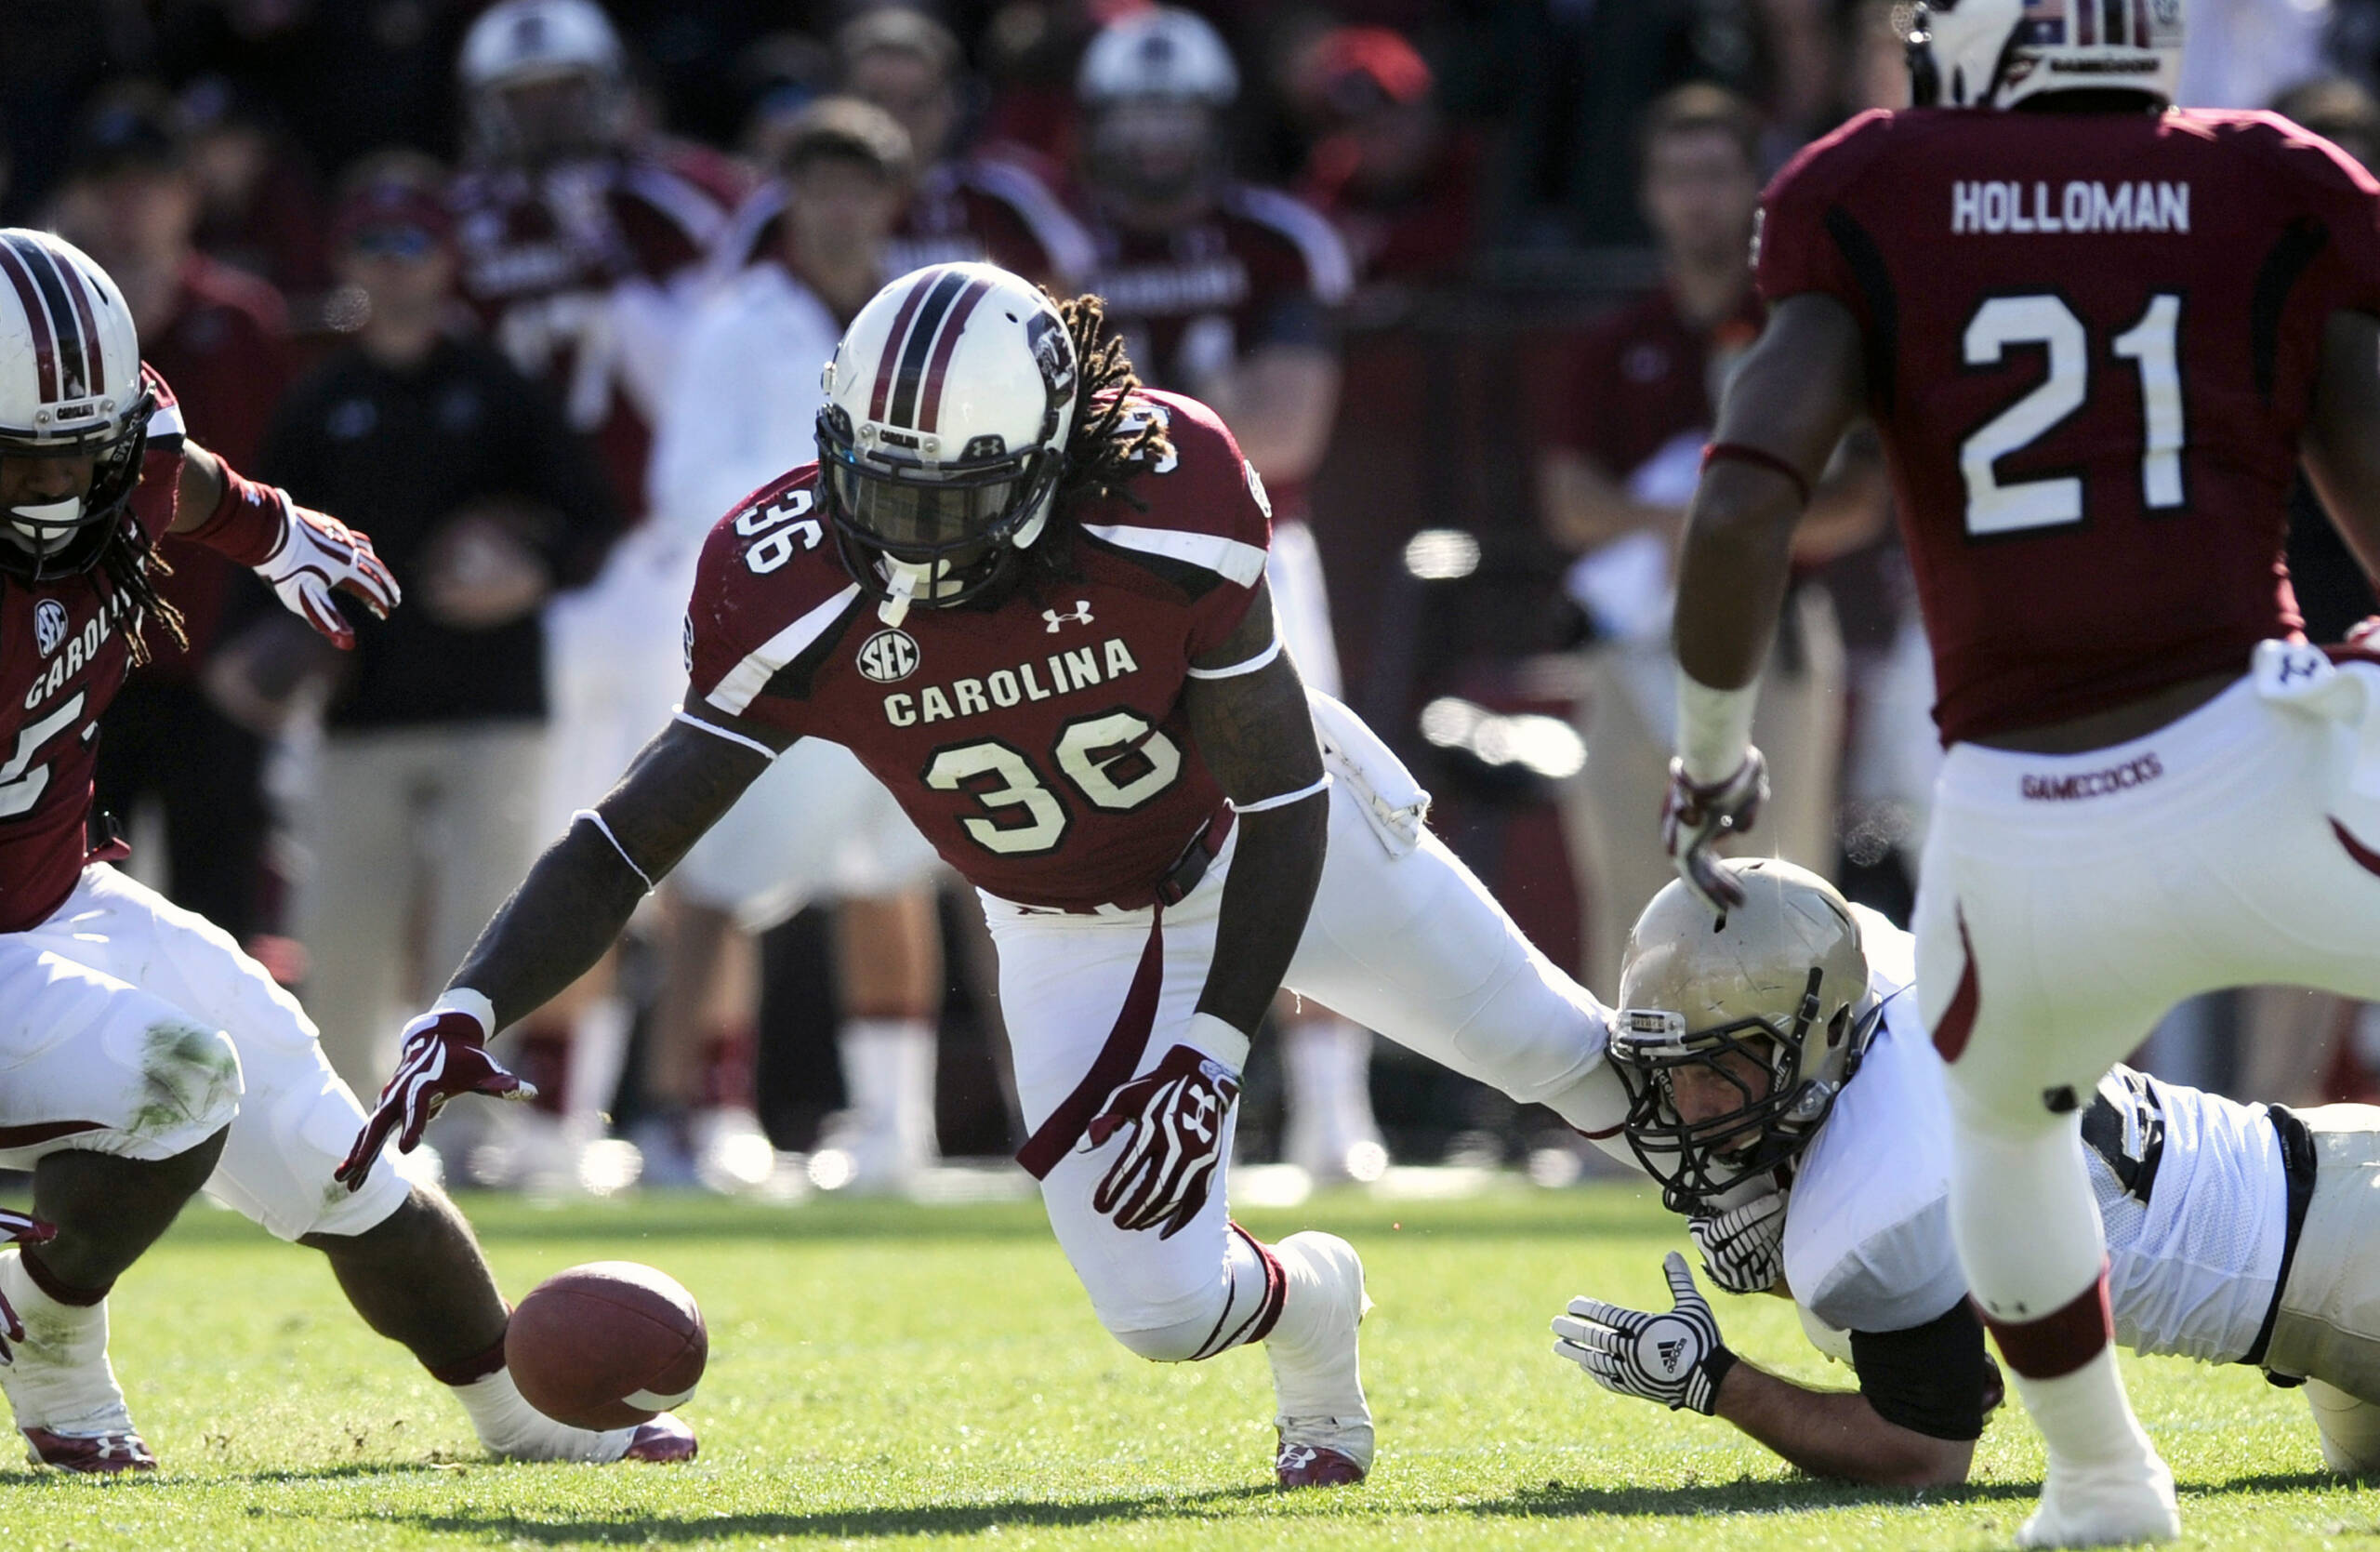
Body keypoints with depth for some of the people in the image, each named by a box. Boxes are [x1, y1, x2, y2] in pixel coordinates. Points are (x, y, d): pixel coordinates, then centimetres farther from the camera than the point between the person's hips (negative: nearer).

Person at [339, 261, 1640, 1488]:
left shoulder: (1167, 506, -33)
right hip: (1081, 936, 1)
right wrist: (467, 1010, -39)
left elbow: (1282, 803, -23)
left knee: (1566, 1058, 12)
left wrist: (1211, 1052, -29)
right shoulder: (792, 602, -30)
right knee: (1163, 1310, -8)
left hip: (1271, 838, -1)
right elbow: (625, 840, -24)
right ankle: (1308, 1302, 29)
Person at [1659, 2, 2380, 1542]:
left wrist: (1711, 749, 9)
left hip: (2019, 835, 2)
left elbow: (1741, 507, -5)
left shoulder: (1879, 217, 6)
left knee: (2005, 1126, 35)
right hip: (2253, 769, -2)